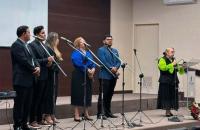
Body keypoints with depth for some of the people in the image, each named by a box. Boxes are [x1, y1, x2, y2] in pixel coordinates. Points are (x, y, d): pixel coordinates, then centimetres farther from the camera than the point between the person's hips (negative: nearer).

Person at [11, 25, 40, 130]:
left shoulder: (25, 45, 18)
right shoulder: (16, 45, -11)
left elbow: (32, 59, 15)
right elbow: (24, 61, -19)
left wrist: (38, 67, -5)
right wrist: (34, 70, -10)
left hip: (29, 80, 9)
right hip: (21, 80, -9)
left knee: (27, 104, 11)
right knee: (19, 104, -3)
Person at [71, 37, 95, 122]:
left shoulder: (88, 53, 19)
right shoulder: (75, 53, -4)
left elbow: (92, 63, 10)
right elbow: (78, 64, -17)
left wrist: (93, 69, -10)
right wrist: (87, 70, -20)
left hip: (88, 75, 7)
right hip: (79, 76, -7)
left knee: (87, 94, 8)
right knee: (78, 94, -6)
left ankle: (86, 114, 16)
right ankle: (76, 114, -2)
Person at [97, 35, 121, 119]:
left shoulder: (115, 51, 19)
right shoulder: (101, 50, -1)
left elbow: (118, 62, 10)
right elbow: (104, 62, -13)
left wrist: (116, 68, -10)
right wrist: (111, 68, -20)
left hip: (113, 76, 7)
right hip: (105, 76, -7)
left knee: (110, 95, 10)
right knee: (103, 95, -7)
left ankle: (108, 112, 17)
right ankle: (100, 114, -5)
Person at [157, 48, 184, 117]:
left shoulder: (173, 60, 18)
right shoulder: (162, 60, -4)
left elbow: (177, 69, 22)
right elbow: (163, 68, -20)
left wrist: (180, 68, 0)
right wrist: (172, 64, -20)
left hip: (173, 81, 7)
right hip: (165, 82, -7)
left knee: (172, 96, 5)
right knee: (166, 96, -6)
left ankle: (169, 111, 11)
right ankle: (167, 111, -3)